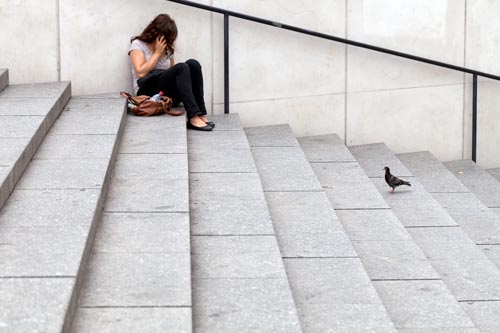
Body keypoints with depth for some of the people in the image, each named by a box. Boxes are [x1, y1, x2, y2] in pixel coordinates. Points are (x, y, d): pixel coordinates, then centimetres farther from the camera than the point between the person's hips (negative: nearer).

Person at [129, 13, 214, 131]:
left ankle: (201, 114, -29)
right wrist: (157, 53, -4)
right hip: (148, 92, -6)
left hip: (170, 95, 6)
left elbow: (173, 75, 17)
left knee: (193, 64, -20)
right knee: (181, 68, -29)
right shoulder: (138, 45, 5)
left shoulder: (167, 49, 22)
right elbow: (141, 73, -10)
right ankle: (193, 117, -43)